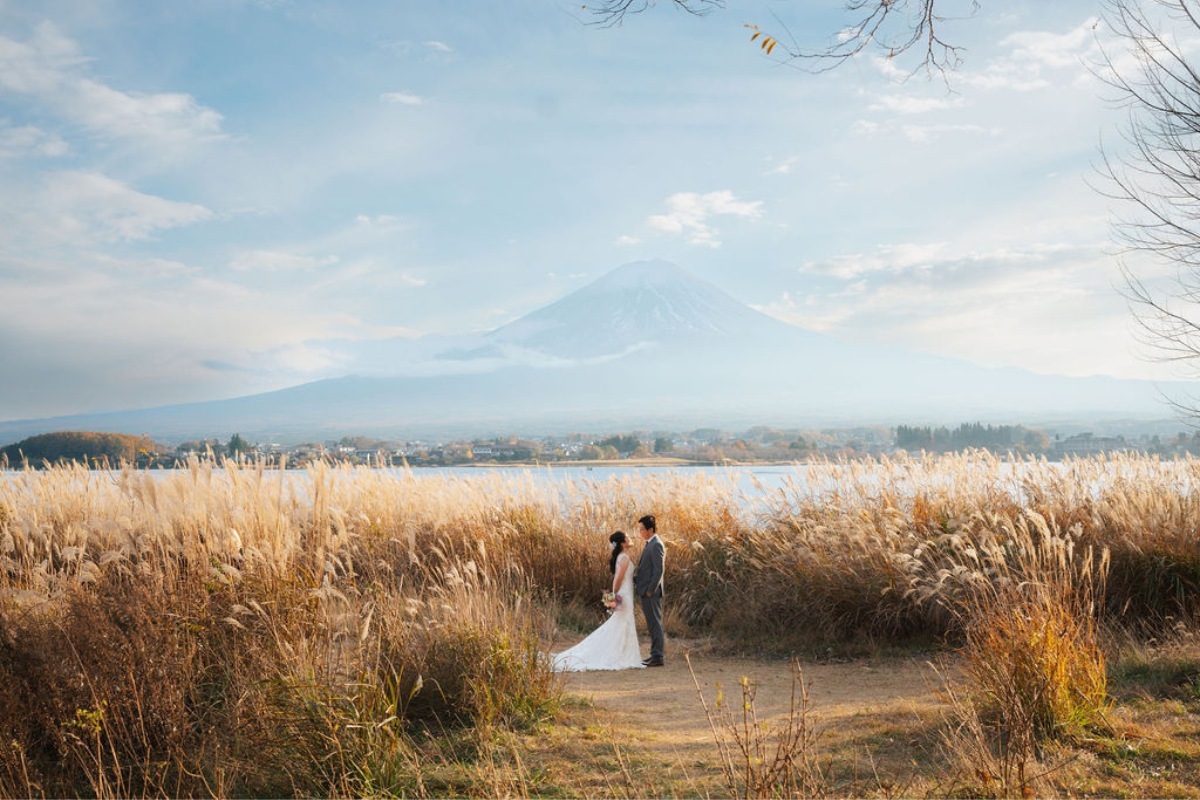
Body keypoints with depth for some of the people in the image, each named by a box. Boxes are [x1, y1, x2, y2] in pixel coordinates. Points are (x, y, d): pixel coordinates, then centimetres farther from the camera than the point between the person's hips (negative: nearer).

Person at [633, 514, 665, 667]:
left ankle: (657, 657, -1)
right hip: (645, 592, 10)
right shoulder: (650, 544, 15)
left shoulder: (656, 545, -15)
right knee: (652, 625, 14)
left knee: (655, 624, -5)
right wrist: (634, 579, 8)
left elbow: (658, 570, -20)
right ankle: (654, 655, 20)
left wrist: (650, 590, -20)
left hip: (651, 593, -10)